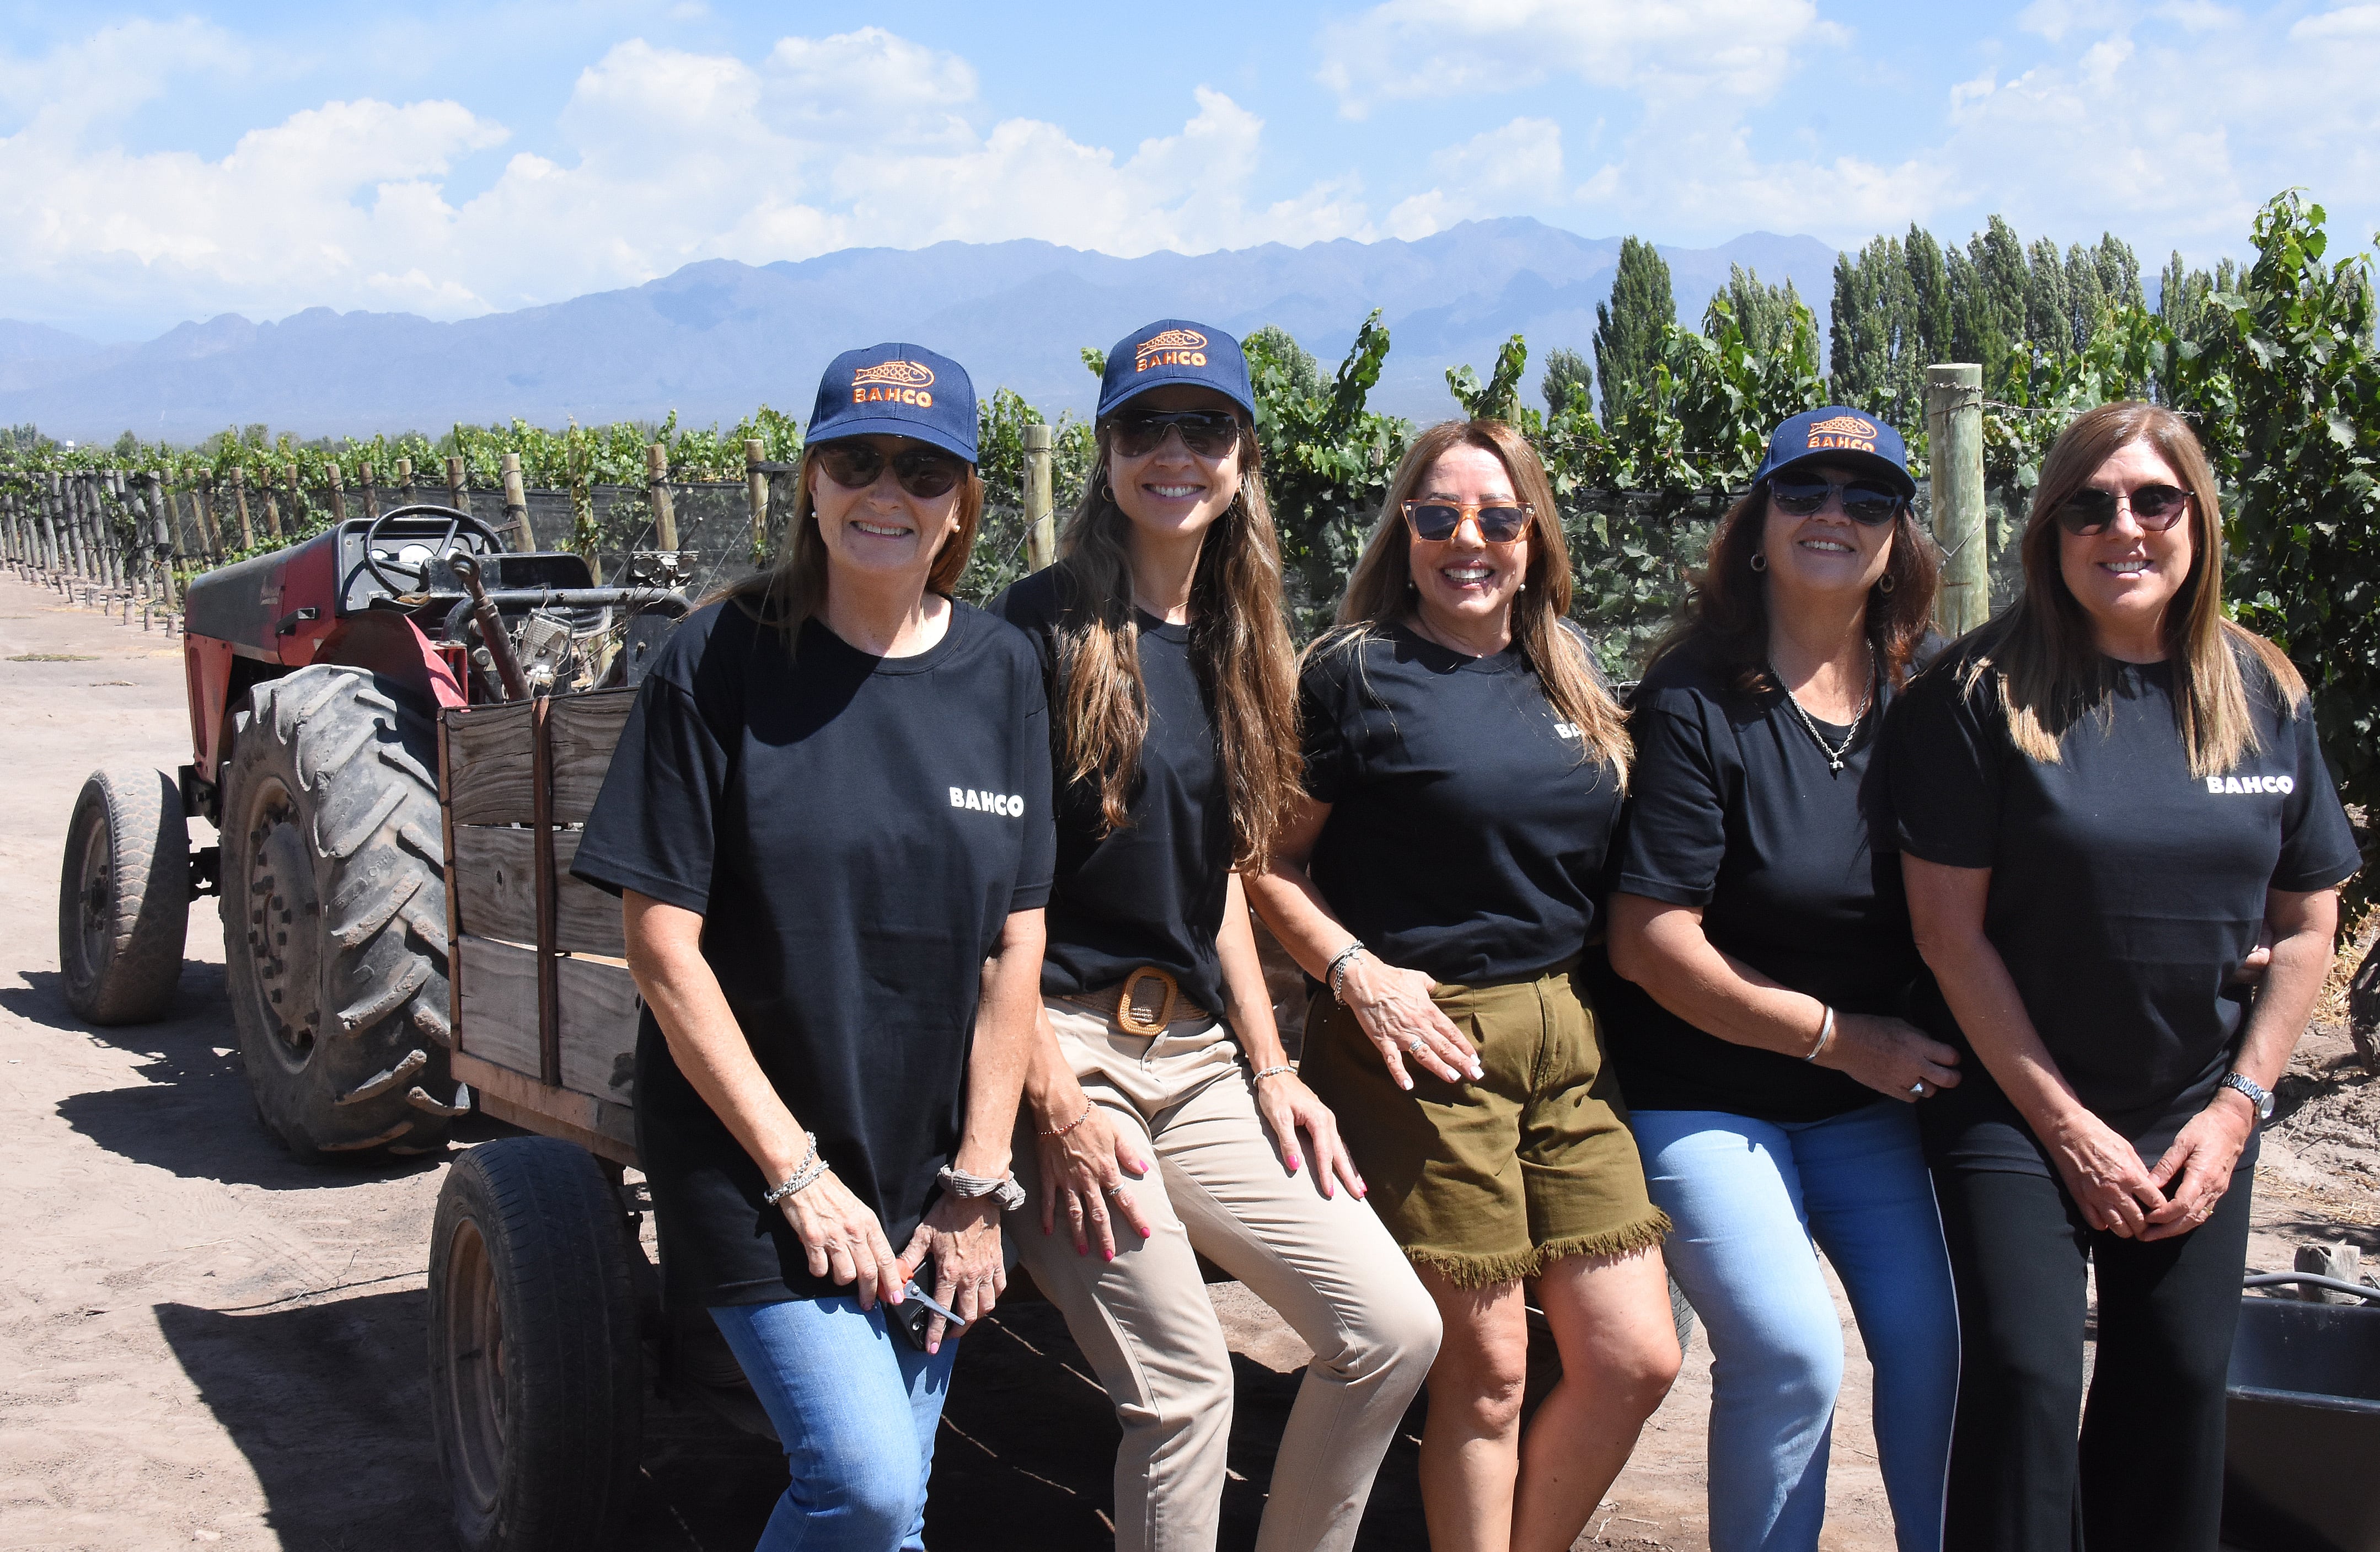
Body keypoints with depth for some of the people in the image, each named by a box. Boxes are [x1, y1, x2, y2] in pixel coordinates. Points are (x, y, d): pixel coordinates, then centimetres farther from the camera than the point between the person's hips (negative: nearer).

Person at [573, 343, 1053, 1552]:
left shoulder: (1000, 672, 2)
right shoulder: (721, 660, -9)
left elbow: (1014, 945, 3)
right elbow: (662, 941, -10)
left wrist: (977, 1188, -1)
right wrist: (798, 1174, -12)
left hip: (926, 1171, 4)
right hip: (752, 1162, -4)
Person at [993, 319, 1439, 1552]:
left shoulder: (1230, 648, 14)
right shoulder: (1047, 623, -7)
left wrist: (1270, 1071, 11)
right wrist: (1053, 1099, -15)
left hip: (1196, 1054, 7)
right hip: (1068, 1045, -7)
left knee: (1394, 1330, 2)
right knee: (1181, 1386, -6)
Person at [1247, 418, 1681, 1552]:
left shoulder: (1567, 683, 14)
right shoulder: (1354, 673, -4)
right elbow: (1268, 862, -4)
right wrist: (1355, 972, -16)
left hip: (1568, 1035, 6)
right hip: (1424, 1040, -6)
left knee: (1635, 1361, 5)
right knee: (1486, 1369, 0)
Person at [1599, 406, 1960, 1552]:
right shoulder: (1695, 704, -13)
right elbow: (1651, 942, -16)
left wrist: (1930, 1046, -3)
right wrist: (1841, 1035, -13)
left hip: (1875, 1101, 5)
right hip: (1706, 1097, -4)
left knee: (1937, 1332, -7)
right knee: (1789, 1349, -16)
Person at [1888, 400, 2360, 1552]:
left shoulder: (2264, 695, 3)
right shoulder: (1982, 692, -10)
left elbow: (2307, 920, 8)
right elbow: (1950, 928, -11)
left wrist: (2237, 1107, -1)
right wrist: (2068, 1124, -11)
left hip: (2195, 1116, 4)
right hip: (2016, 1105, -4)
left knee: (2181, 1382, 5)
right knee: (2026, 1377, -12)